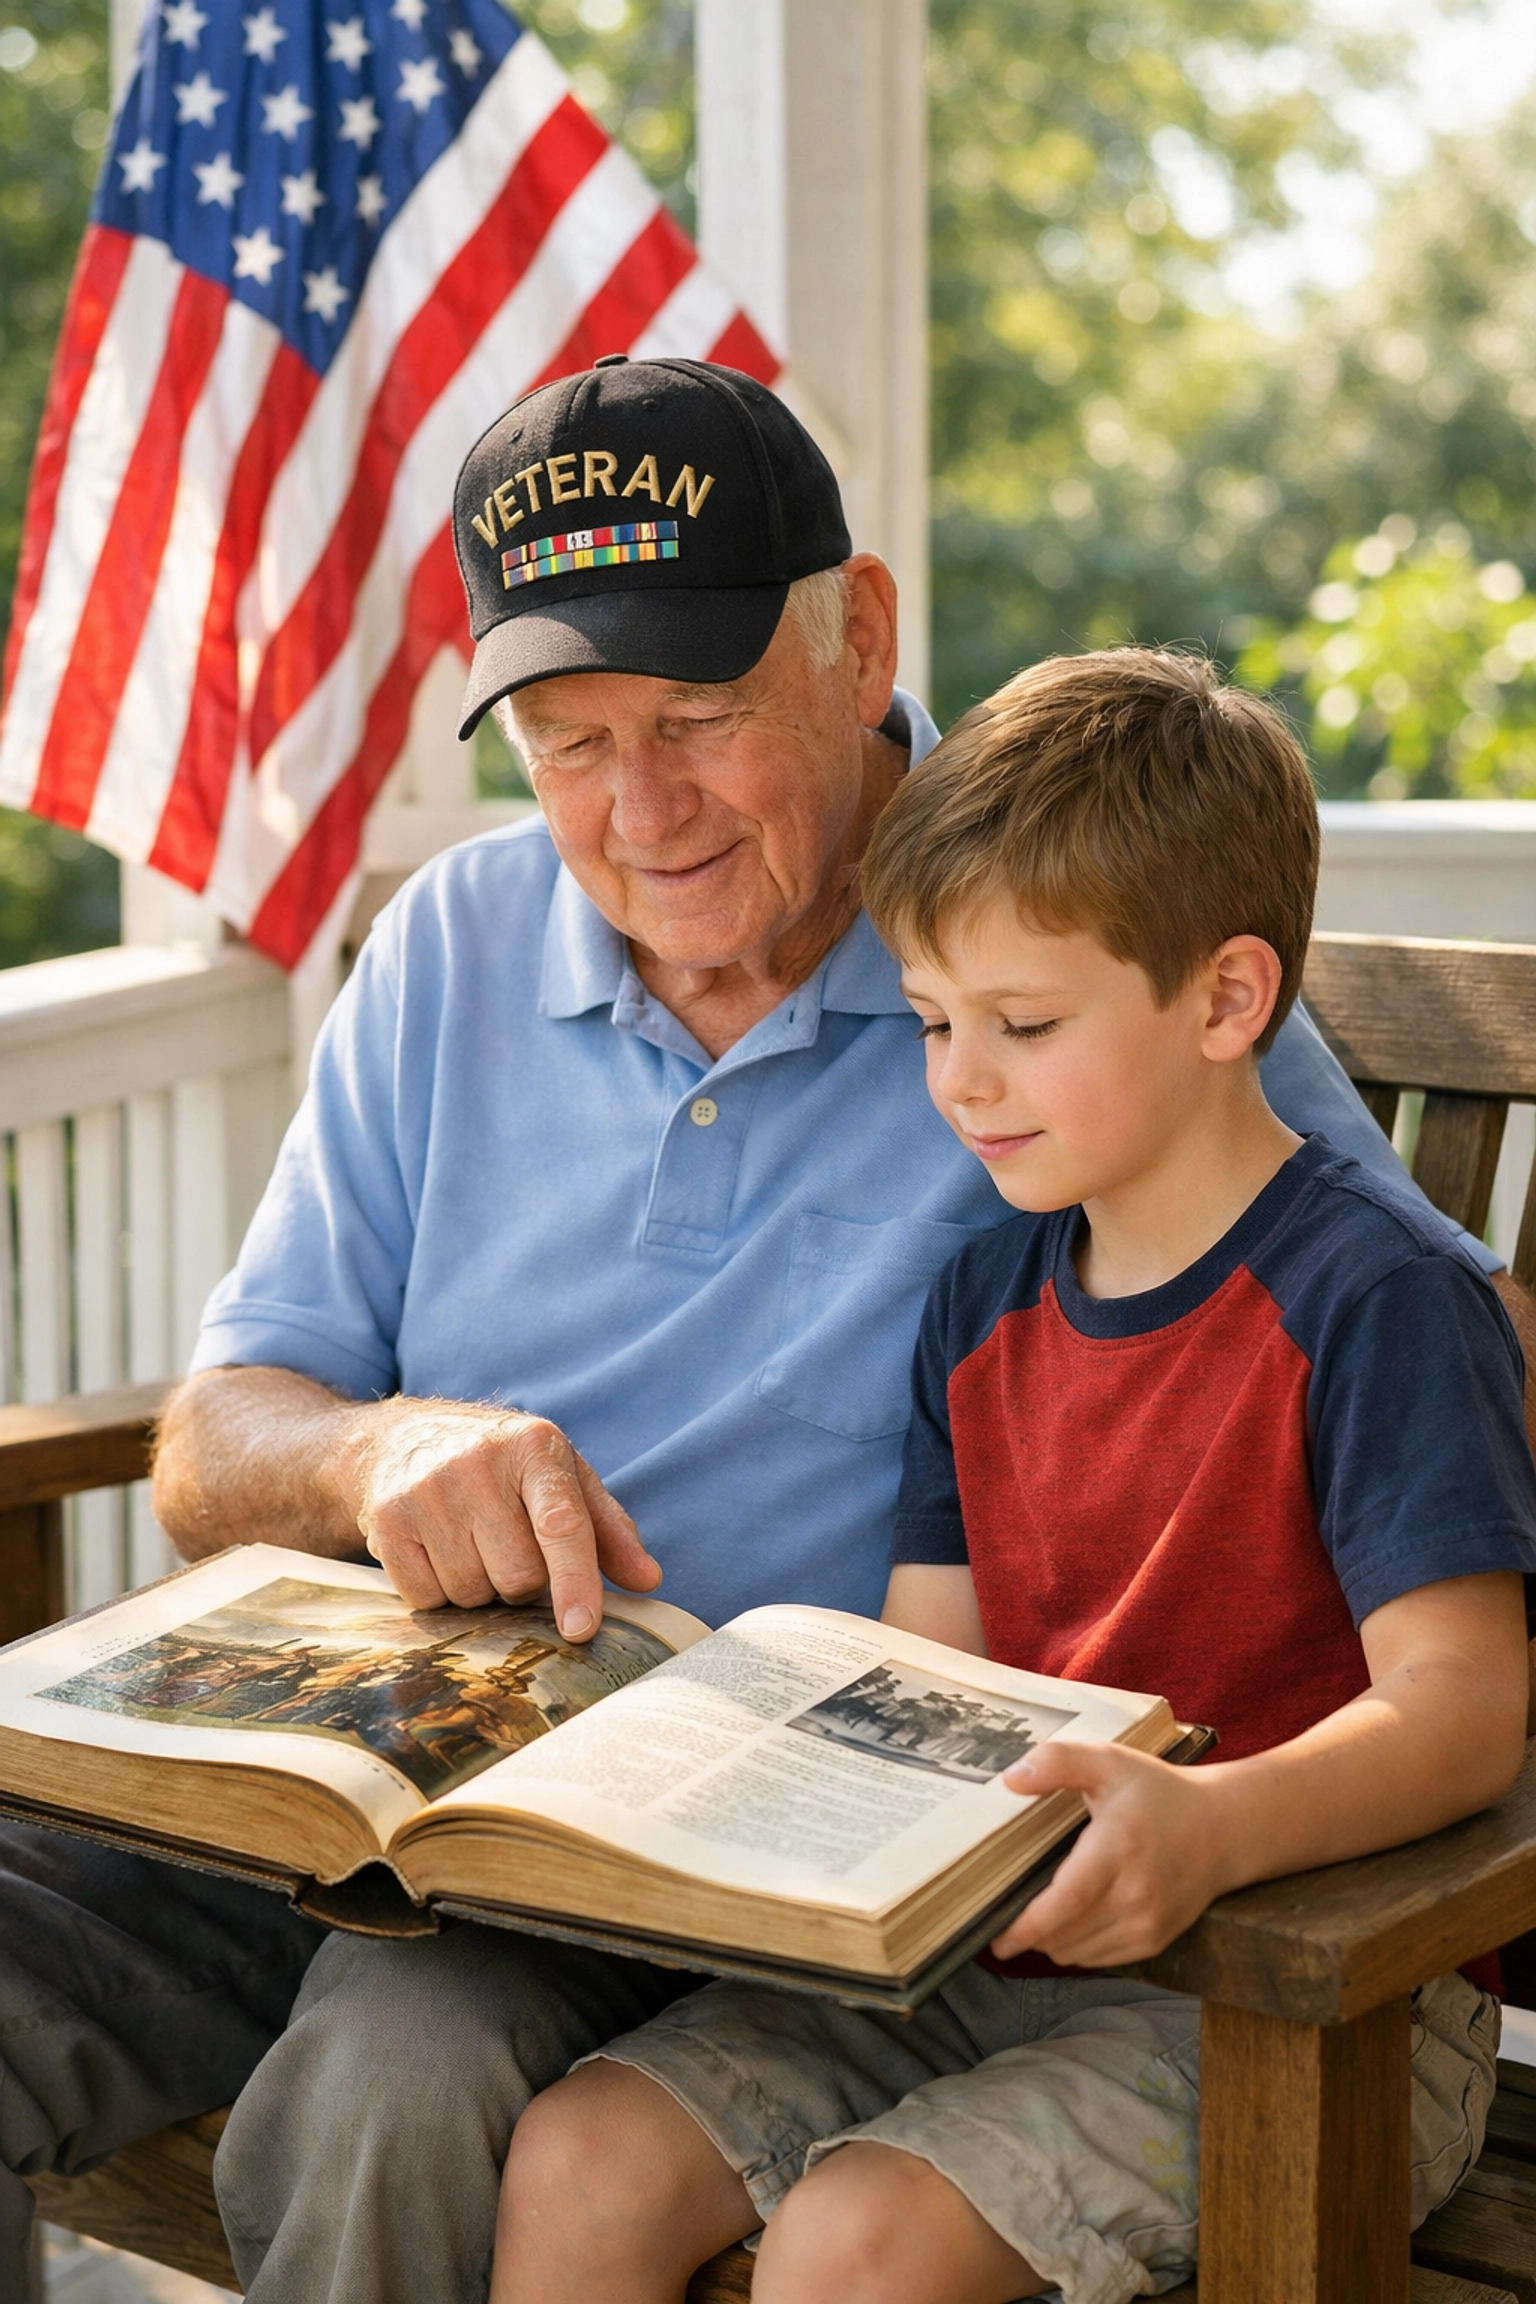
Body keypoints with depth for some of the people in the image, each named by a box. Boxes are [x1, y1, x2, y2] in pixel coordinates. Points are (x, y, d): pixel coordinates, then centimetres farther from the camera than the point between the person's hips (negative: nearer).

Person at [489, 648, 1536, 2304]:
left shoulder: (1375, 1296, -14)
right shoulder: (987, 1297, 10)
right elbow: (927, 1676, 13)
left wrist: (1212, 1829, -41)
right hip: (993, 1952, 7)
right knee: (578, 2160, -8)